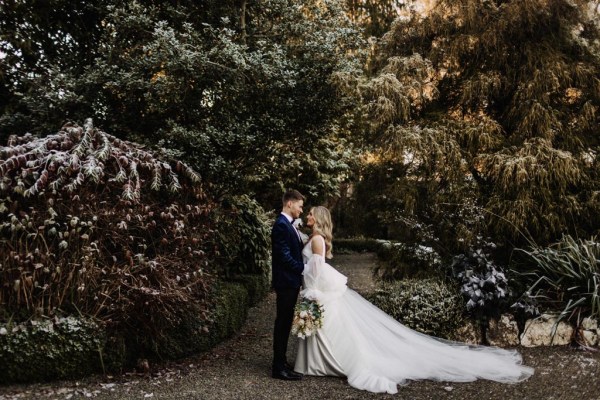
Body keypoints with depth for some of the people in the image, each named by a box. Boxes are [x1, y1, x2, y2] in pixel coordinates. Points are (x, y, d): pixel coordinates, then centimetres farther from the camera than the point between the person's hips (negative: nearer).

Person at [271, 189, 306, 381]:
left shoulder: (287, 225, 15)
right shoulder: (281, 225, -17)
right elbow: (285, 257, -21)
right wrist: (304, 269, -11)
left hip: (291, 281, 10)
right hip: (286, 282, -10)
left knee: (285, 323, 15)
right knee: (282, 323, -3)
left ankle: (281, 362, 24)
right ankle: (279, 368, 4)